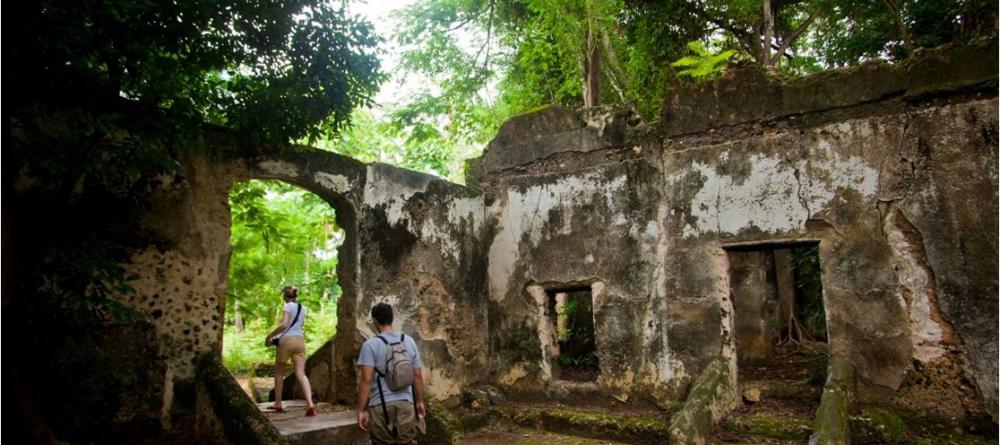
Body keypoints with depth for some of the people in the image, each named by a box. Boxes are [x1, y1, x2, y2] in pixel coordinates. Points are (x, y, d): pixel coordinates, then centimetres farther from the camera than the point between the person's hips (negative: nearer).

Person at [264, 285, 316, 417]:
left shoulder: (288, 306, -5)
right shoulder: (303, 308, 16)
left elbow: (284, 325, -17)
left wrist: (269, 336, -9)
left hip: (286, 340, -5)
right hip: (300, 340, 5)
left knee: (279, 372, 16)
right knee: (300, 374, -6)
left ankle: (278, 403, 23)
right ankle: (310, 404, -23)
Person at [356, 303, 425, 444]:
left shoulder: (370, 344, -7)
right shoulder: (409, 341, 6)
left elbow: (366, 380, -13)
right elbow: (417, 376, 8)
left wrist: (361, 410, -7)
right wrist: (420, 401, 18)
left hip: (381, 406, -3)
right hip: (406, 404, 3)